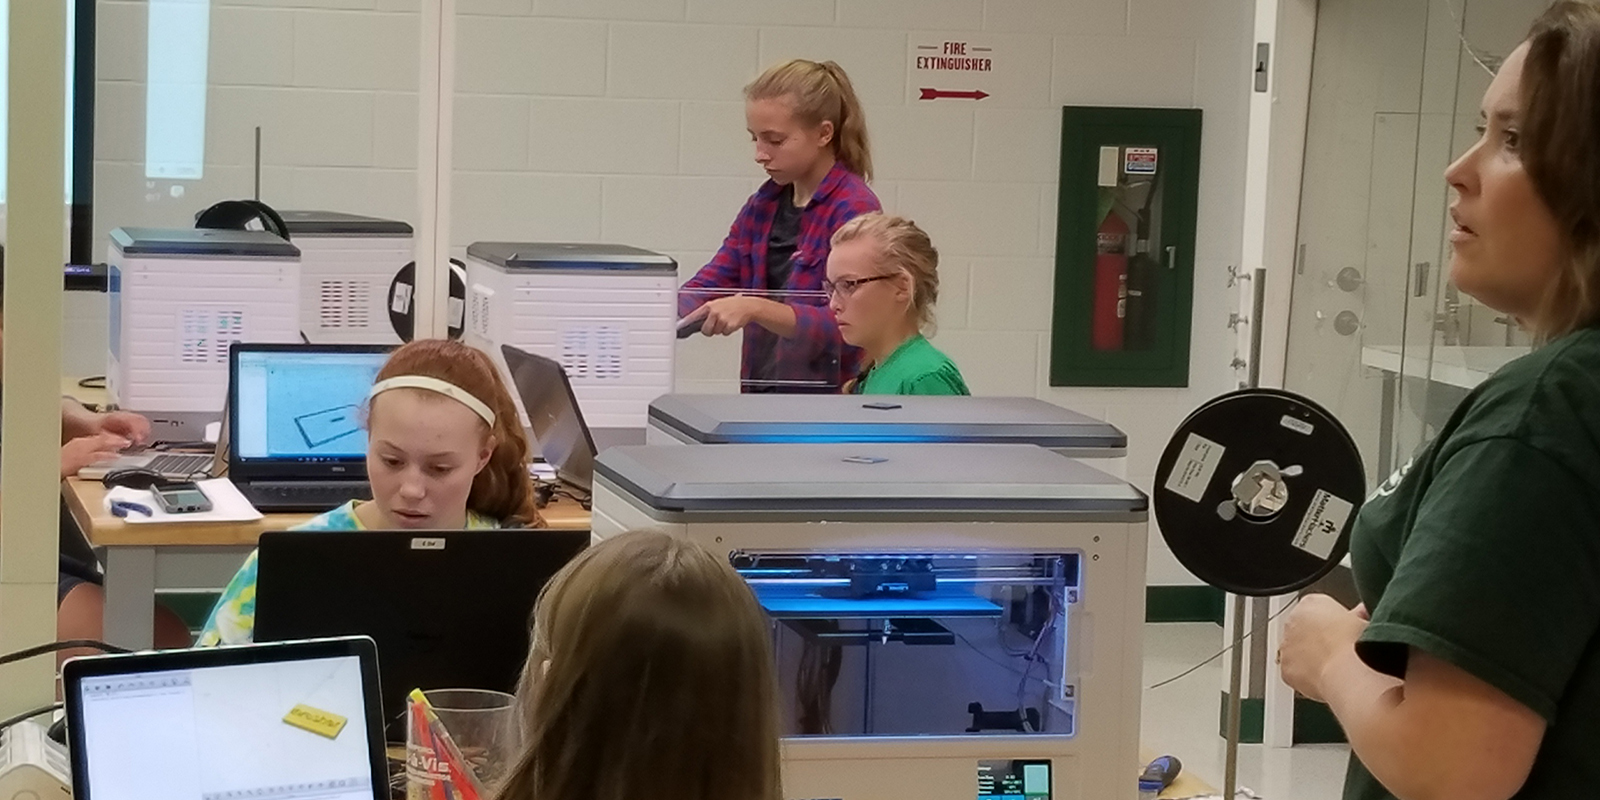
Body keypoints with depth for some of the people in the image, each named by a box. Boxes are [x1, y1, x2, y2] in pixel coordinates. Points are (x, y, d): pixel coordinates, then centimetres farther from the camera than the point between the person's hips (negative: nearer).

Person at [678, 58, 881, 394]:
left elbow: (842, 326, -19)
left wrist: (756, 309, -32)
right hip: (762, 394, 6)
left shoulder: (854, 210, -12)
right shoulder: (763, 205, 10)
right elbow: (710, 284, 5)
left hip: (826, 400, -6)